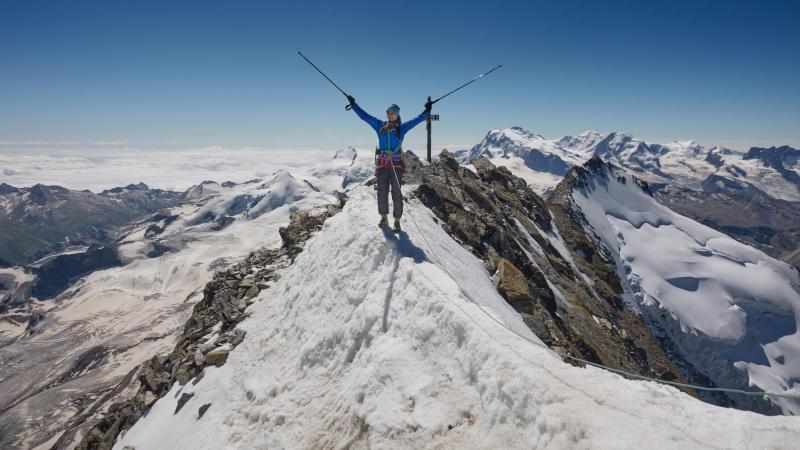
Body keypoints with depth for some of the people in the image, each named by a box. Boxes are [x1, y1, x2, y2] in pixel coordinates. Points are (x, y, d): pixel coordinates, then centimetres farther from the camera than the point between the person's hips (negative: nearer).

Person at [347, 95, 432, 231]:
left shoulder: (401, 127, 9)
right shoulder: (380, 125, 13)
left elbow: (417, 119, 4)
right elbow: (364, 116, 16)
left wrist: (427, 111, -7)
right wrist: (353, 104, 16)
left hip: (396, 163, -2)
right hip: (382, 163, 2)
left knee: (396, 192, -2)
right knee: (382, 191, 2)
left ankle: (397, 220, 4)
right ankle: (384, 217, 15)